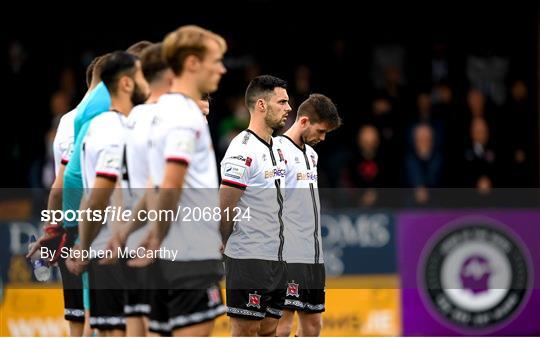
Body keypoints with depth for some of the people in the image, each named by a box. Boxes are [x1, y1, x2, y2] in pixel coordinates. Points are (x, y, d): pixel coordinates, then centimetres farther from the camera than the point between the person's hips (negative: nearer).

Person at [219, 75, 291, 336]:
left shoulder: (276, 149, 15)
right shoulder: (244, 150, -15)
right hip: (249, 259, -9)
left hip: (275, 259, 9)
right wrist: (229, 245, -3)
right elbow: (225, 209, -16)